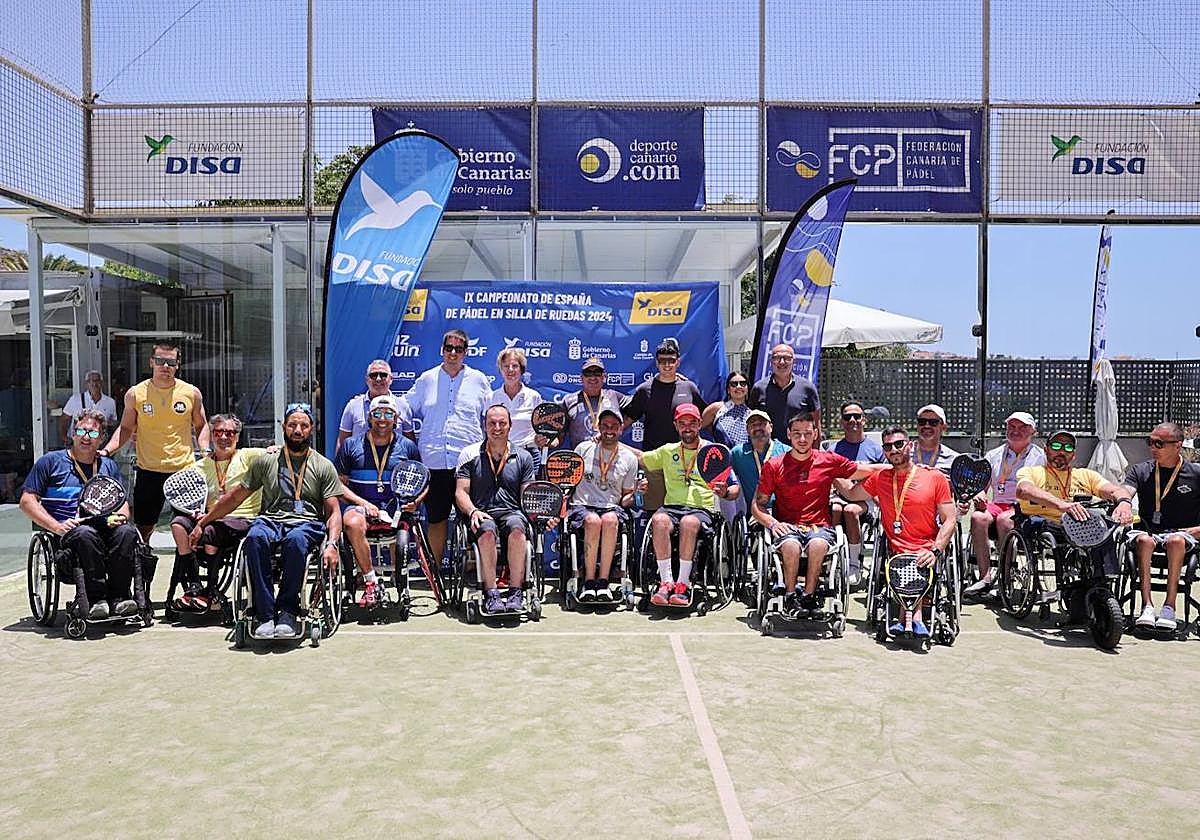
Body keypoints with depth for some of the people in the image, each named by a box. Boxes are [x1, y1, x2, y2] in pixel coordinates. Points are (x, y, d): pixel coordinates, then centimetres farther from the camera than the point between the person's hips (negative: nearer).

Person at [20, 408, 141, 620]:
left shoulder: (109, 466, 22)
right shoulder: (51, 462, 10)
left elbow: (123, 504, 22)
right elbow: (27, 501, 4)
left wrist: (119, 516, -4)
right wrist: (57, 527, -11)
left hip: (104, 527, 3)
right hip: (68, 531, -3)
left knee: (127, 532, -31)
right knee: (86, 534, -38)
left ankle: (118, 597, -27)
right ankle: (95, 598, -31)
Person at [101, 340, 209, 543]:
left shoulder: (192, 393, 2)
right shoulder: (135, 394, 1)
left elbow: (201, 425, 14)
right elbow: (126, 428, 12)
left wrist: (205, 451, -1)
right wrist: (106, 451, -1)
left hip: (185, 469, 0)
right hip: (148, 471, 0)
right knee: (142, 528, 6)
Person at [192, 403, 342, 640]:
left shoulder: (323, 466, 12)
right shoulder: (266, 461, 17)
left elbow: (333, 512, 6)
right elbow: (235, 496, 22)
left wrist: (331, 544, -12)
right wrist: (202, 523, 18)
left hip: (307, 523, -2)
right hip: (270, 520, 2)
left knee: (296, 540, -39)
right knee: (255, 538, -35)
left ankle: (287, 612, -28)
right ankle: (264, 614, -32)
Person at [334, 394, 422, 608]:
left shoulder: (407, 447, 13)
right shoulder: (351, 445, 10)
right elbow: (339, 483, 7)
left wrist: (415, 501, -4)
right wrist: (364, 503, -8)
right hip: (359, 504, -1)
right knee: (353, 523, -35)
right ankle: (371, 583, -24)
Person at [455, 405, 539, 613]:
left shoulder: (523, 457, 17)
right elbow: (461, 493, 7)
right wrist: (473, 511, -15)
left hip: (512, 512, 1)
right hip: (482, 514, 0)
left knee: (516, 528, -36)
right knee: (487, 531, -37)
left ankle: (516, 592, -32)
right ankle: (491, 594, -33)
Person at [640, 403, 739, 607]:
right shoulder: (667, 451, 23)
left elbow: (735, 488, 13)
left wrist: (725, 492, -10)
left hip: (702, 510, -2)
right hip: (671, 507, 2)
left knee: (689, 522, -38)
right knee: (659, 520, -34)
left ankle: (683, 583, -34)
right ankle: (666, 581, -35)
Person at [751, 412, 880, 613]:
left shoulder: (829, 461, 10)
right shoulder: (773, 466, 7)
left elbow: (868, 471, 13)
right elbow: (757, 505, 10)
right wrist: (772, 523, -9)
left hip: (819, 526, 0)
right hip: (787, 527, 0)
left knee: (818, 544, -35)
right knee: (791, 545, -35)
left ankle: (809, 595, -19)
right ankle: (790, 595, -16)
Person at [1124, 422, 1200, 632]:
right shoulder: (1140, 471, 10)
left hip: (1182, 534, -1)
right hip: (1149, 530, 2)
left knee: (1176, 540, -36)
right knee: (1144, 539, -33)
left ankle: (1169, 606, -33)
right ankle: (1147, 605, -34)